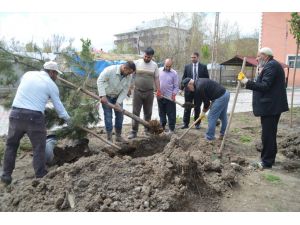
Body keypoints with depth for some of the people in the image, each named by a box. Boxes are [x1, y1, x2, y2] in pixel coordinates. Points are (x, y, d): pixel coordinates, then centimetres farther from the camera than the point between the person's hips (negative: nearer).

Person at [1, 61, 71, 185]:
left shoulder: (28, 74, 12)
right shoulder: (51, 84, 2)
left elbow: (23, 91, 22)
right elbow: (58, 106, 8)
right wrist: (67, 118, 23)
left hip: (16, 114, 4)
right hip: (34, 117, -4)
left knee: (11, 145, 19)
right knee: (39, 148, 7)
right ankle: (41, 177, 13)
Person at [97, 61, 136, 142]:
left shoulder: (128, 76, -13)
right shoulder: (110, 70, -27)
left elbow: (125, 90, -11)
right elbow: (100, 81, -24)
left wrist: (118, 102, -18)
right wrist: (103, 95, -29)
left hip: (118, 96, 5)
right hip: (106, 96, -4)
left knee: (120, 115, 5)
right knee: (108, 116, -5)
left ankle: (118, 136, 20)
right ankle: (109, 138, 5)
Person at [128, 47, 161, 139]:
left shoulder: (154, 65, 4)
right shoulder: (137, 62, -1)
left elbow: (156, 78, 9)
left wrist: (158, 90, 3)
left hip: (149, 92, 2)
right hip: (138, 91, -2)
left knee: (148, 112, 11)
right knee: (135, 112, 0)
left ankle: (147, 129, 25)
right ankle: (134, 132, 6)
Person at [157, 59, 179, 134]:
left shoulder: (174, 73, -2)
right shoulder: (159, 71, 2)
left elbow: (176, 86, 0)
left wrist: (173, 94, -12)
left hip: (170, 97, -2)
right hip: (160, 96, 2)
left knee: (171, 114, 2)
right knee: (161, 113, 14)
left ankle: (171, 129, 12)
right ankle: (162, 126, 28)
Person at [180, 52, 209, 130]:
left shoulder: (203, 67, 3)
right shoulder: (187, 67, 5)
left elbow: (207, 79, 3)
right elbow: (184, 78, 6)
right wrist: (181, 88, 1)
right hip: (189, 90, 1)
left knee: (197, 108, 8)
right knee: (187, 108, 4)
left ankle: (197, 124, 20)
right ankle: (185, 123, 13)